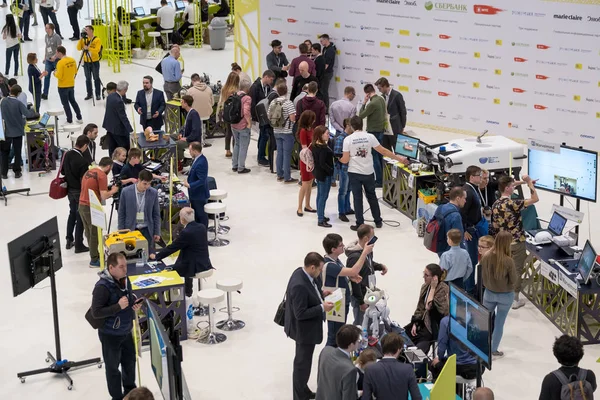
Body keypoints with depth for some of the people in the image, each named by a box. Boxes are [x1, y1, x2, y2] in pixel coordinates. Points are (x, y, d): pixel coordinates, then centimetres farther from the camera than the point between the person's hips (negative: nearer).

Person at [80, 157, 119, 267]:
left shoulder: (88, 172, 11)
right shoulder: (102, 175, -14)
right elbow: (103, 196, -17)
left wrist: (108, 194, 19)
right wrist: (112, 191, 2)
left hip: (82, 205, 8)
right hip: (91, 208, -8)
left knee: (89, 233, 17)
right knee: (95, 234, 3)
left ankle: (95, 255, 28)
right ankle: (94, 260, 9)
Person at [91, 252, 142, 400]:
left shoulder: (124, 279, -3)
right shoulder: (102, 287, -26)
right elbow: (96, 312, -27)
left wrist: (135, 303, -6)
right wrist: (118, 306, -32)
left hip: (126, 331, 7)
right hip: (110, 334, -7)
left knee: (130, 361, 23)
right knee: (113, 367, 10)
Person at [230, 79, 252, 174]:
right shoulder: (247, 98, -16)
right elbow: (246, 112, -27)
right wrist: (249, 122, -15)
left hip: (234, 125, 7)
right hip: (243, 126, -7)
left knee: (237, 144, 21)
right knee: (243, 147, 4)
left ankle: (234, 166, 26)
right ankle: (241, 168, 8)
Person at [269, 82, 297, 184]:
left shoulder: (273, 102, 1)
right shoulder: (288, 103, -16)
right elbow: (292, 118, -19)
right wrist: (296, 119, 2)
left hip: (277, 131, 6)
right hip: (287, 132, -6)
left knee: (279, 152, 14)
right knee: (287, 154, 0)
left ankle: (279, 175, 20)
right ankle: (287, 177, 3)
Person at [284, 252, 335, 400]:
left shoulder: (302, 272, -5)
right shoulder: (299, 285, -34)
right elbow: (300, 313, -29)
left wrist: (321, 294, 0)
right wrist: (322, 308, -25)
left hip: (306, 327, 10)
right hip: (304, 330, -10)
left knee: (303, 361, 25)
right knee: (303, 363, 7)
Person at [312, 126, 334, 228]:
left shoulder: (314, 145, 3)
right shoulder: (323, 148, -24)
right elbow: (322, 163, -26)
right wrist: (332, 170, -17)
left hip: (318, 172, 9)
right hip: (324, 174, -9)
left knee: (320, 195, 18)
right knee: (323, 196, -2)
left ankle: (320, 216, 30)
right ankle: (321, 220, 3)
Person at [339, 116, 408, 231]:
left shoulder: (348, 139, -10)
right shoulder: (369, 137, -6)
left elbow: (345, 160, -8)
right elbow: (383, 151, -1)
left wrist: (339, 160, 15)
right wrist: (399, 158, 9)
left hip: (354, 173, -2)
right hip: (368, 173, 2)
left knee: (357, 198, 6)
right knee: (372, 197, 17)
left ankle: (360, 224, 10)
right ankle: (378, 221, 26)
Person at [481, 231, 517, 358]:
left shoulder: (486, 257, -15)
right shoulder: (508, 261, -26)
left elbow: (483, 275, -1)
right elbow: (514, 280, -15)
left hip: (489, 293, 3)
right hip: (505, 295, -3)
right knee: (499, 323, 11)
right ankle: (494, 351, 22)